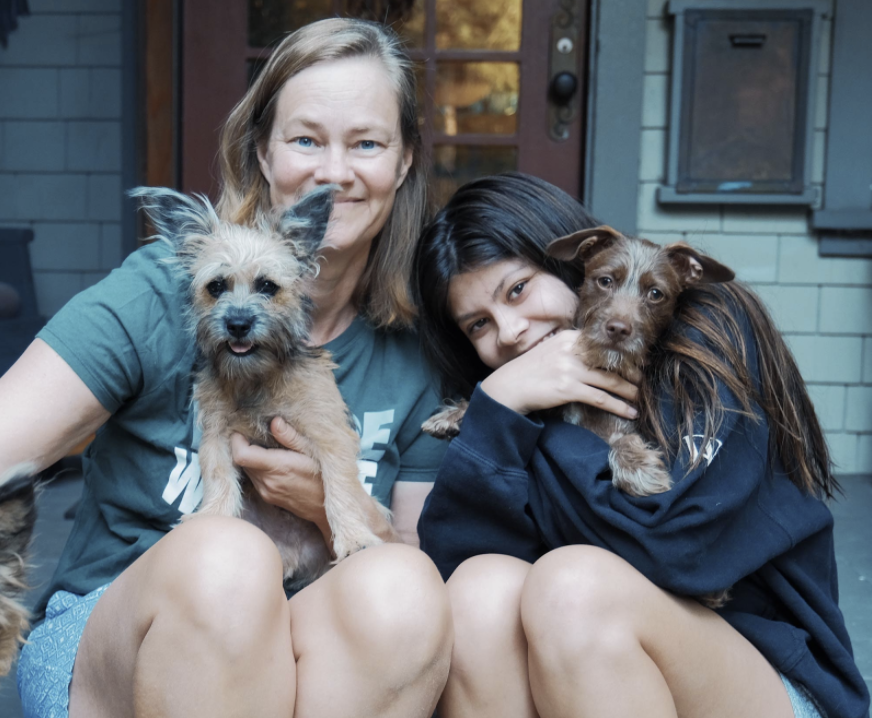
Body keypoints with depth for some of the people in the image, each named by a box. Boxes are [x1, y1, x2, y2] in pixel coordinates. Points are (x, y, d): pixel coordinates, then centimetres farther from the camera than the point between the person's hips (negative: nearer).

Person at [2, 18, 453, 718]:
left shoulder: (414, 356, 1)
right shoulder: (161, 293, -9)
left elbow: (435, 565, 6)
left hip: (326, 659, 3)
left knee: (398, 586, -31)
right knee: (221, 556, -35)